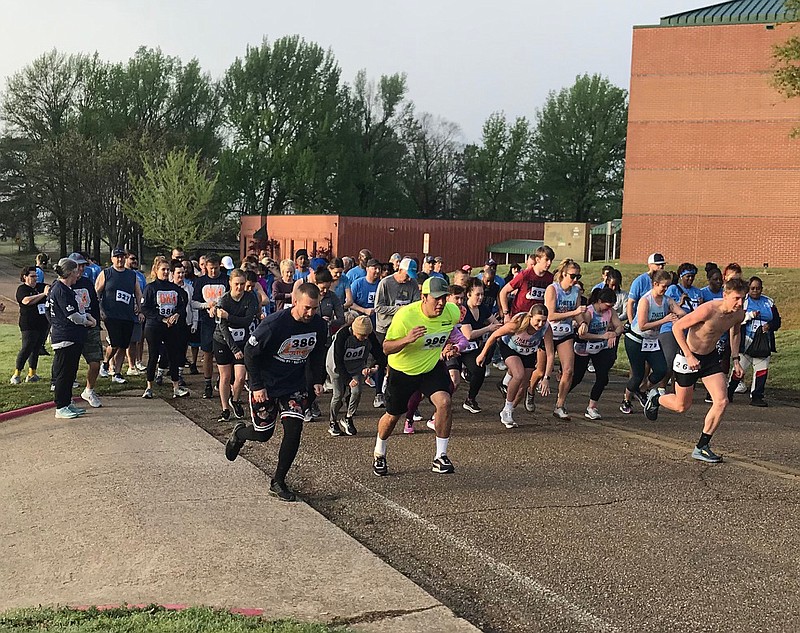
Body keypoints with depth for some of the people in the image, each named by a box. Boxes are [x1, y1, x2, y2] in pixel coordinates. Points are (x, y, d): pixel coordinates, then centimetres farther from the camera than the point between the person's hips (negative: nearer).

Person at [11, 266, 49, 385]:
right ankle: (16, 375, -1)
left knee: (36, 349, 9)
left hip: (43, 324, 6)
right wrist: (43, 294, -23)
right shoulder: (22, 289, -4)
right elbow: (27, 300, -22)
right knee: (26, 349, -8)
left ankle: (31, 374, 15)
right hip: (29, 325, -6)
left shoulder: (41, 286, 13)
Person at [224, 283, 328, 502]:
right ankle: (239, 433, 43)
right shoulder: (273, 324, -25)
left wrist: (318, 380, 3)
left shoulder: (318, 325, -9)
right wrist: (257, 386, -15)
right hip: (265, 386, -4)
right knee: (263, 434, 6)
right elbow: (250, 353, -15)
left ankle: (278, 482, 6)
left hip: (295, 386, 4)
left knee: (294, 431, -10)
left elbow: (318, 354, 11)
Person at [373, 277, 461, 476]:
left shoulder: (452, 312, -14)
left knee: (444, 402, -22)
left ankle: (441, 457, -8)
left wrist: (449, 348, -2)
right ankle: (379, 454, 41)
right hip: (402, 370, -2)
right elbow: (386, 348, -25)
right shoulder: (405, 315, -28)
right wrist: (407, 339, -42)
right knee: (393, 415, 11)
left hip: (433, 366, 3)